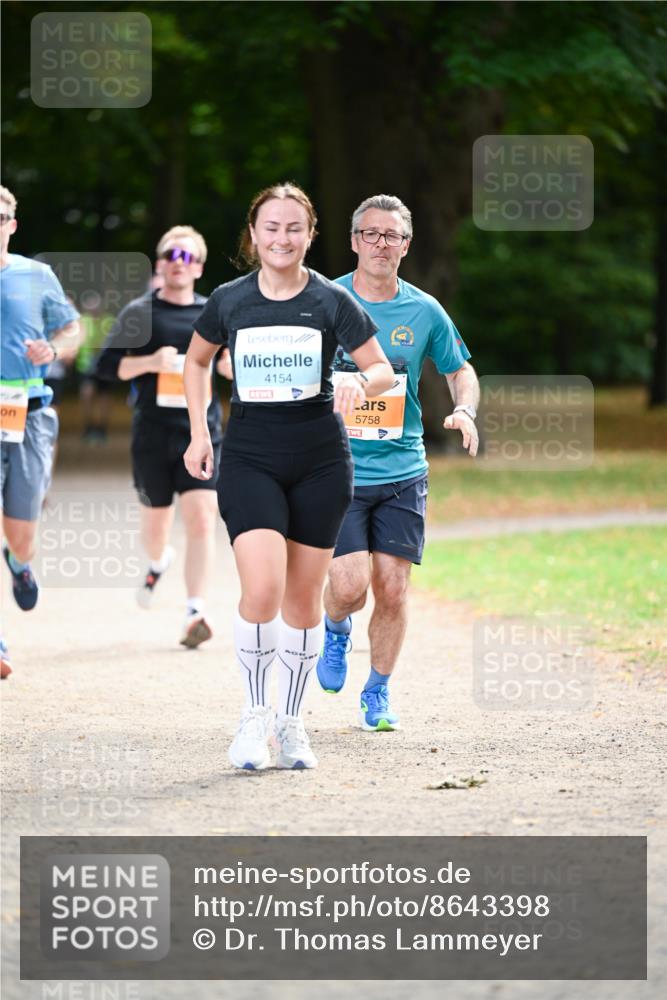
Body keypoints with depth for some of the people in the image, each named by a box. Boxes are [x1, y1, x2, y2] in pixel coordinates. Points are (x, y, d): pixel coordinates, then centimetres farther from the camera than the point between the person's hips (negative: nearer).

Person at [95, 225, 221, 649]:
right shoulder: (140, 313, 3)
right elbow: (106, 365, -1)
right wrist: (149, 362, -16)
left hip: (202, 431, 0)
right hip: (152, 434, 0)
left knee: (201, 520, -14)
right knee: (156, 518, 14)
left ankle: (195, 614, -17)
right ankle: (158, 563, 51)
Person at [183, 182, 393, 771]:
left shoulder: (332, 300, -2)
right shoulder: (229, 301, 1)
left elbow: (384, 370, 2)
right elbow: (197, 360, 19)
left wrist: (361, 382, -21)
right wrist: (199, 432, 11)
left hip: (320, 462, 1)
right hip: (249, 459, -1)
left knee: (303, 596, 5)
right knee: (262, 588, -18)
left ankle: (291, 722, 20)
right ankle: (255, 715, -1)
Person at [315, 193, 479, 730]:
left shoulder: (425, 312, 3)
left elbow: (460, 369, 17)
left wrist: (465, 411, -3)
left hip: (402, 472, 2)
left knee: (392, 588, -1)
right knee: (349, 585, -13)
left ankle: (379, 692, 19)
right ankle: (335, 630, 23)